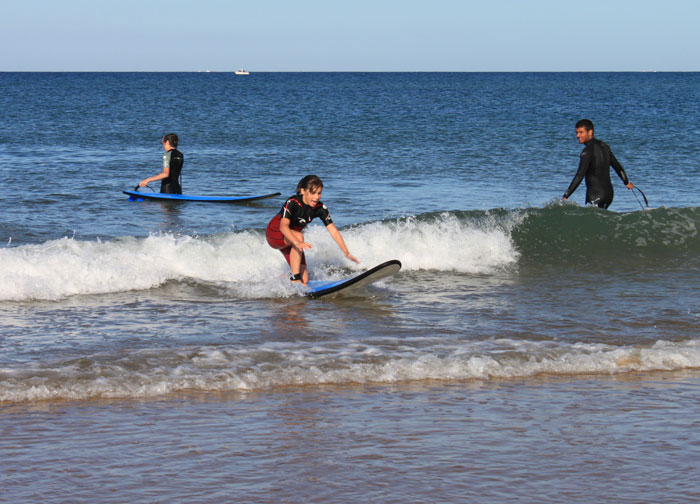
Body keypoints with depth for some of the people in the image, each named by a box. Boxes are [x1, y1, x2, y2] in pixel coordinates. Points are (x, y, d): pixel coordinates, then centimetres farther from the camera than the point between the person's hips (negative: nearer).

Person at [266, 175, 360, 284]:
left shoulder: (320, 208, -15)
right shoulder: (292, 202, -30)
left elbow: (333, 231, -15)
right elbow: (283, 226, -42)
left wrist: (347, 253, -23)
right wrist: (297, 243, -58)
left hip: (290, 240, 5)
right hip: (274, 234, -5)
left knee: (304, 281, -6)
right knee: (299, 236, -38)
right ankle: (295, 278, -34)